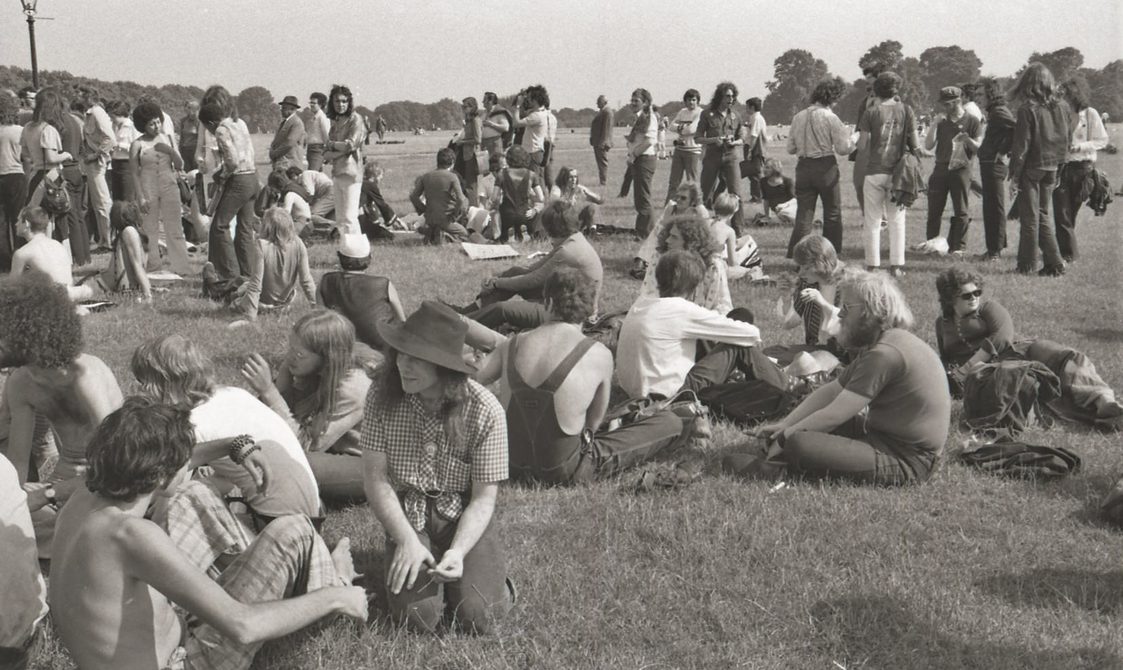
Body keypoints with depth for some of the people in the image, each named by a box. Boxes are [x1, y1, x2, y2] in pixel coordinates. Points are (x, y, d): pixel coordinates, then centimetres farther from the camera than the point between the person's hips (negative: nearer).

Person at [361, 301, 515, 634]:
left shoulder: (485, 410, -15)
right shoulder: (382, 396, -10)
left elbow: (484, 498, -11)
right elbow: (376, 478, -9)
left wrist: (458, 551, -27)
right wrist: (407, 540, -20)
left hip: (465, 520, -1)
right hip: (407, 518, 1)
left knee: (475, 617, -19)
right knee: (417, 615, -20)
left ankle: (493, 580, 15)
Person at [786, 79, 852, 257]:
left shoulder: (798, 117, 4)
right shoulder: (830, 117, -10)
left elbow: (791, 148, 7)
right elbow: (843, 149, -10)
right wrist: (848, 137, 10)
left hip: (803, 167, 4)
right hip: (826, 166, -4)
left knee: (803, 214, 6)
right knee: (832, 214, 11)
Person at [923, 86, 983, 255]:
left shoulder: (972, 122, 3)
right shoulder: (942, 122, 12)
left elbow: (979, 148, -2)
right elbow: (928, 146, 6)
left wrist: (968, 140, -22)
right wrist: (934, 124, -5)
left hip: (961, 170, -3)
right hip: (940, 169, 3)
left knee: (961, 212, -1)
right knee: (934, 210, 2)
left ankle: (957, 247, 4)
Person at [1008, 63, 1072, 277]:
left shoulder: (1027, 109, -16)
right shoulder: (1062, 107, 1)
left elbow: (1021, 145, -15)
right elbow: (1068, 139, 7)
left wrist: (1014, 172, -9)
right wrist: (1059, 163, 15)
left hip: (1031, 169, -5)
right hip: (1052, 169, 5)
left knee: (1030, 217, 4)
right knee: (1043, 215, 16)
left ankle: (1027, 265, 10)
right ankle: (1054, 263, 11)